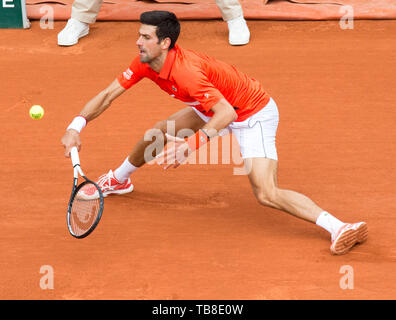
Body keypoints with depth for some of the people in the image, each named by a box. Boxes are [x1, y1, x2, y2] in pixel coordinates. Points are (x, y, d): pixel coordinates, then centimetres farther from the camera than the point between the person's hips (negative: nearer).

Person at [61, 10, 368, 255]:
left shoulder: (186, 71, -36)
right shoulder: (144, 62, -10)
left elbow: (227, 113, -41)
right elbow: (107, 95, -3)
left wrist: (190, 145, -51)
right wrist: (76, 125, -17)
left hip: (254, 114, -9)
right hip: (215, 108, 9)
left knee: (266, 194, -24)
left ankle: (338, 227, -30)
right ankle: (118, 180, 46)